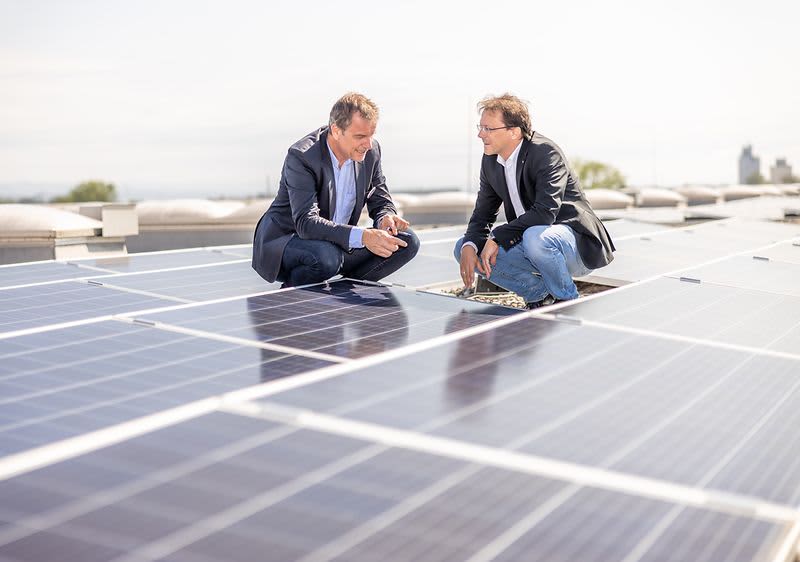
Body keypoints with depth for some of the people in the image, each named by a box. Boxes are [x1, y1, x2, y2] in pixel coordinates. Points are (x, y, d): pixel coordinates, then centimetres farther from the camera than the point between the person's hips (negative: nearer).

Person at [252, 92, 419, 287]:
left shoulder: (371, 150, -5)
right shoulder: (301, 156, -24)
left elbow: (380, 200, 8)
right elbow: (306, 222, -33)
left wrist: (386, 218, -19)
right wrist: (361, 236, -45)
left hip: (338, 243, 6)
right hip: (285, 240, -6)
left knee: (407, 241, -9)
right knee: (327, 256, -39)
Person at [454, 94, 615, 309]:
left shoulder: (546, 153, -21)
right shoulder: (490, 161, 2)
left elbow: (545, 212, -31)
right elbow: (483, 214, 4)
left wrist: (497, 238, -30)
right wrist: (470, 245, -18)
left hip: (578, 244, -7)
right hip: (528, 238, 8)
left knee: (535, 237, -41)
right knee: (464, 247, -7)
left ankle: (568, 300, -12)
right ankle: (540, 292, 0)